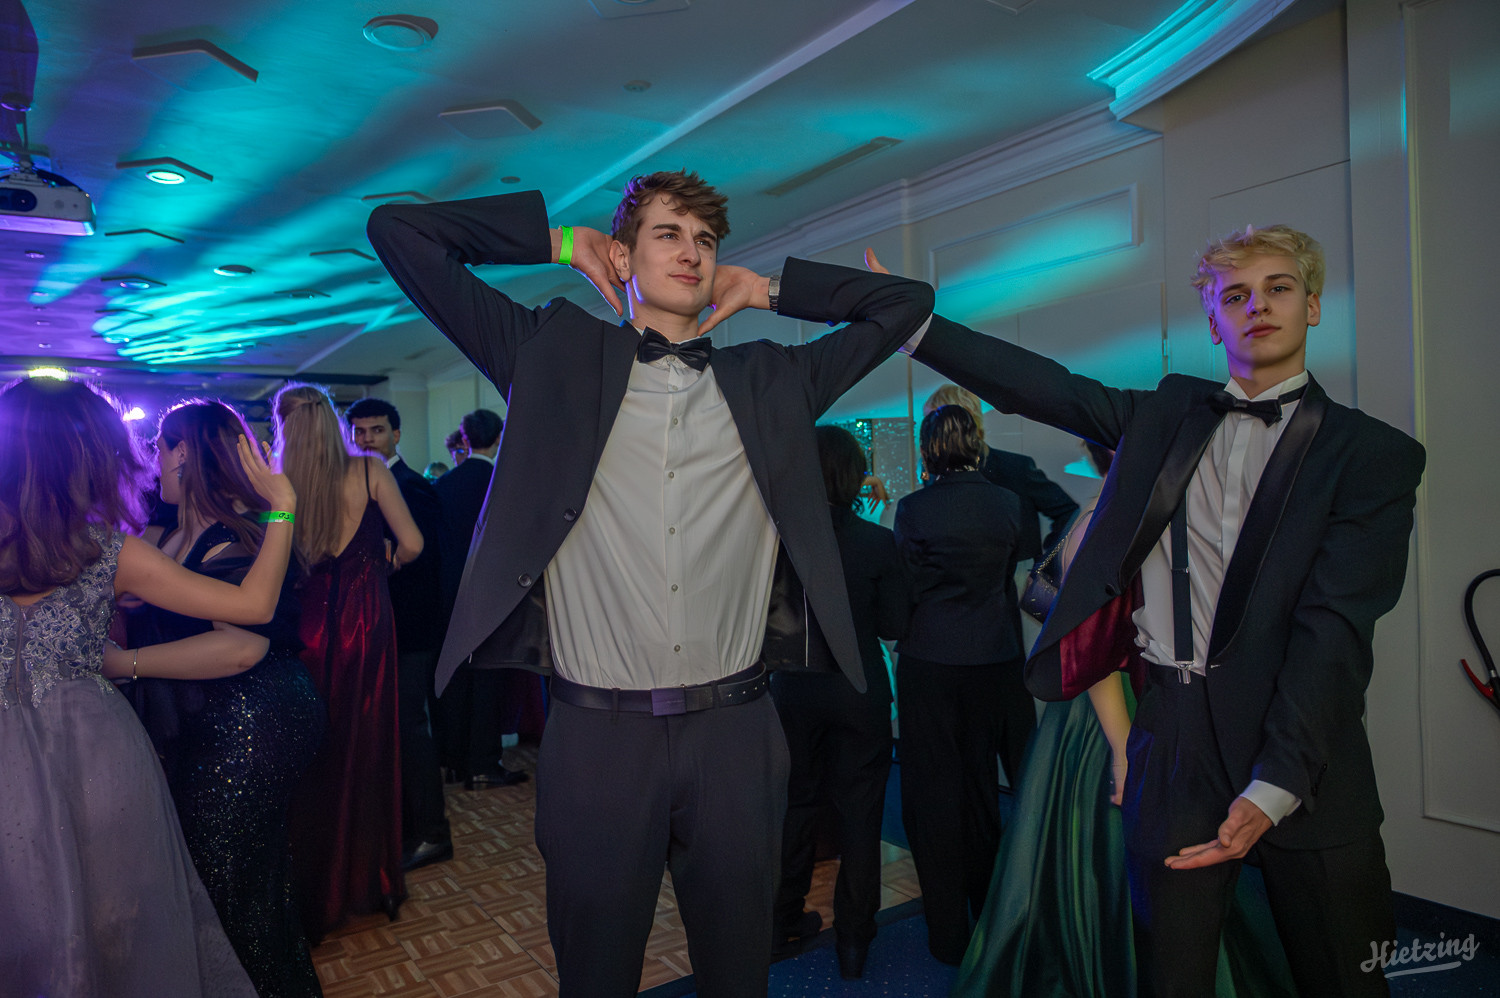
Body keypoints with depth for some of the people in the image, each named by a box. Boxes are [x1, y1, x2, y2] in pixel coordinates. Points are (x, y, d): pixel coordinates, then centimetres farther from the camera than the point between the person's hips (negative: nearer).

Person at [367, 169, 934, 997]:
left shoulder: (770, 382, 8)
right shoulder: (555, 356, 4)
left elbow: (906, 302, 17)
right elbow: (400, 231, 6)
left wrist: (768, 289, 12)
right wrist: (560, 242, 7)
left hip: (736, 733, 2)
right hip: (596, 735, -1)